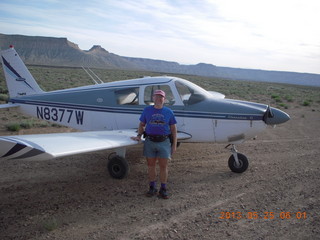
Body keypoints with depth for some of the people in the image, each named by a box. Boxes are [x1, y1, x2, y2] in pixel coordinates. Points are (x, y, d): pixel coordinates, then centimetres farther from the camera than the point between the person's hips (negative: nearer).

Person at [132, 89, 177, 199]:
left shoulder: (168, 112, 3)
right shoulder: (147, 110, 5)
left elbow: (173, 129, 5)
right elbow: (141, 124, 13)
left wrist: (174, 145, 1)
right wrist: (139, 136, -4)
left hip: (164, 142, -1)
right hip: (150, 142, 1)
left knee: (163, 166, 3)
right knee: (151, 166, 9)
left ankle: (163, 190, 15)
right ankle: (152, 188, 23)